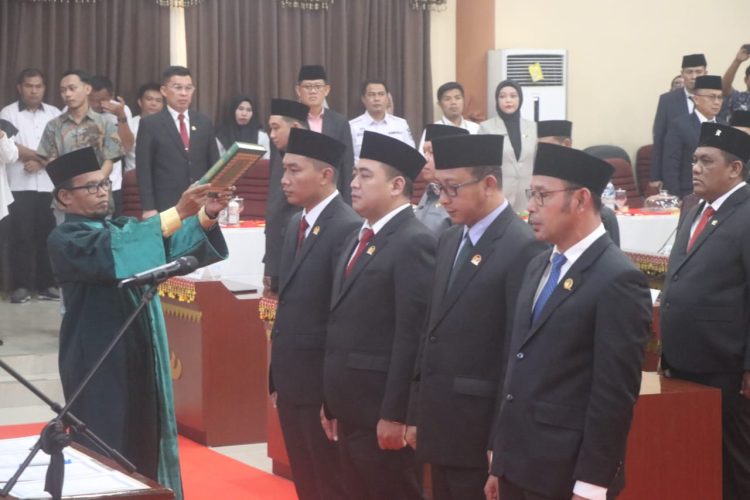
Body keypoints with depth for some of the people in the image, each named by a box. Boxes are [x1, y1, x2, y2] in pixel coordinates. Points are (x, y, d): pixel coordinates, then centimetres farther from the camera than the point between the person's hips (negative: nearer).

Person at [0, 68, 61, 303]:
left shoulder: (55, 114, 11)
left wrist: (40, 162, -13)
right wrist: (47, 157, -6)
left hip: (49, 184, 2)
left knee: (47, 235, 3)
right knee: (21, 235, -3)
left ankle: (47, 284, 9)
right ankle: (22, 285, 1)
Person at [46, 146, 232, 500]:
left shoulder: (123, 229, 13)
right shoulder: (64, 240, -10)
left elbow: (174, 245, 1)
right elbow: (111, 253, -30)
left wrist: (207, 214, -20)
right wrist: (178, 212, -35)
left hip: (141, 356, 7)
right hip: (99, 363, -7)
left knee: (147, 444, 11)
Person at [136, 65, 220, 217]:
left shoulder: (204, 122, 12)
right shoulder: (150, 124, 1)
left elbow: (214, 164, 14)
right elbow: (144, 170, -3)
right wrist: (148, 208, -10)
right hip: (166, 207, -3)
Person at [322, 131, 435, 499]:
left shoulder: (414, 243, -14)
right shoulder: (359, 238, 15)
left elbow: (412, 335, -19)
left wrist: (395, 414, -20)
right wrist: (332, 401, 14)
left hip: (382, 410, -9)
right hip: (350, 406, 9)